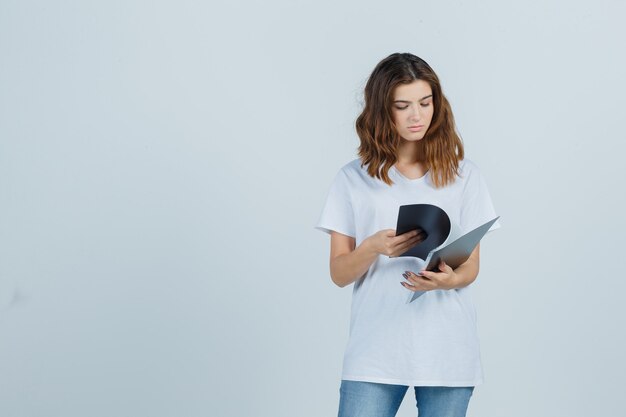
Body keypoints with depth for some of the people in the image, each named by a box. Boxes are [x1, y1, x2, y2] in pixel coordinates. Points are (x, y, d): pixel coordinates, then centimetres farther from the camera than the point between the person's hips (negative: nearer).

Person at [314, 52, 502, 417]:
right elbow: (339, 273, 2)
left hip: (447, 350, 1)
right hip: (375, 350, -1)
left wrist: (449, 280, -18)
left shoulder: (463, 174, 6)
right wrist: (373, 247, -18)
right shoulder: (354, 179, 4)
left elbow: (472, 267, 5)